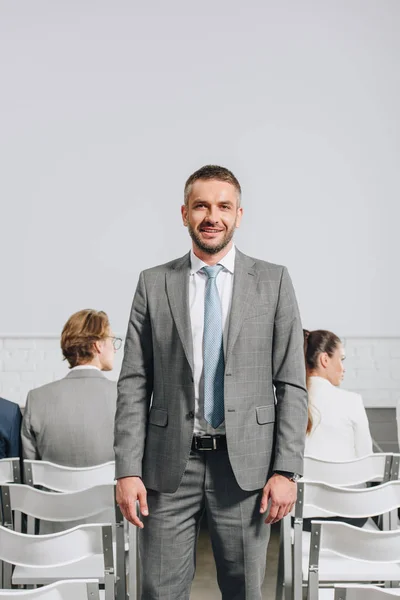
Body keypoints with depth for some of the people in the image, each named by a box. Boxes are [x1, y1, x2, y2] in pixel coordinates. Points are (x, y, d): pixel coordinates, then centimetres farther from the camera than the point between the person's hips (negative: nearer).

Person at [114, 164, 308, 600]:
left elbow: (292, 384, 1)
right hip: (170, 464, 1)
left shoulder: (273, 282, 2)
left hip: (245, 464, 0)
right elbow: (134, 383, 2)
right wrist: (127, 469, -4)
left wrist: (286, 470, -5)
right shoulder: (153, 284, 4)